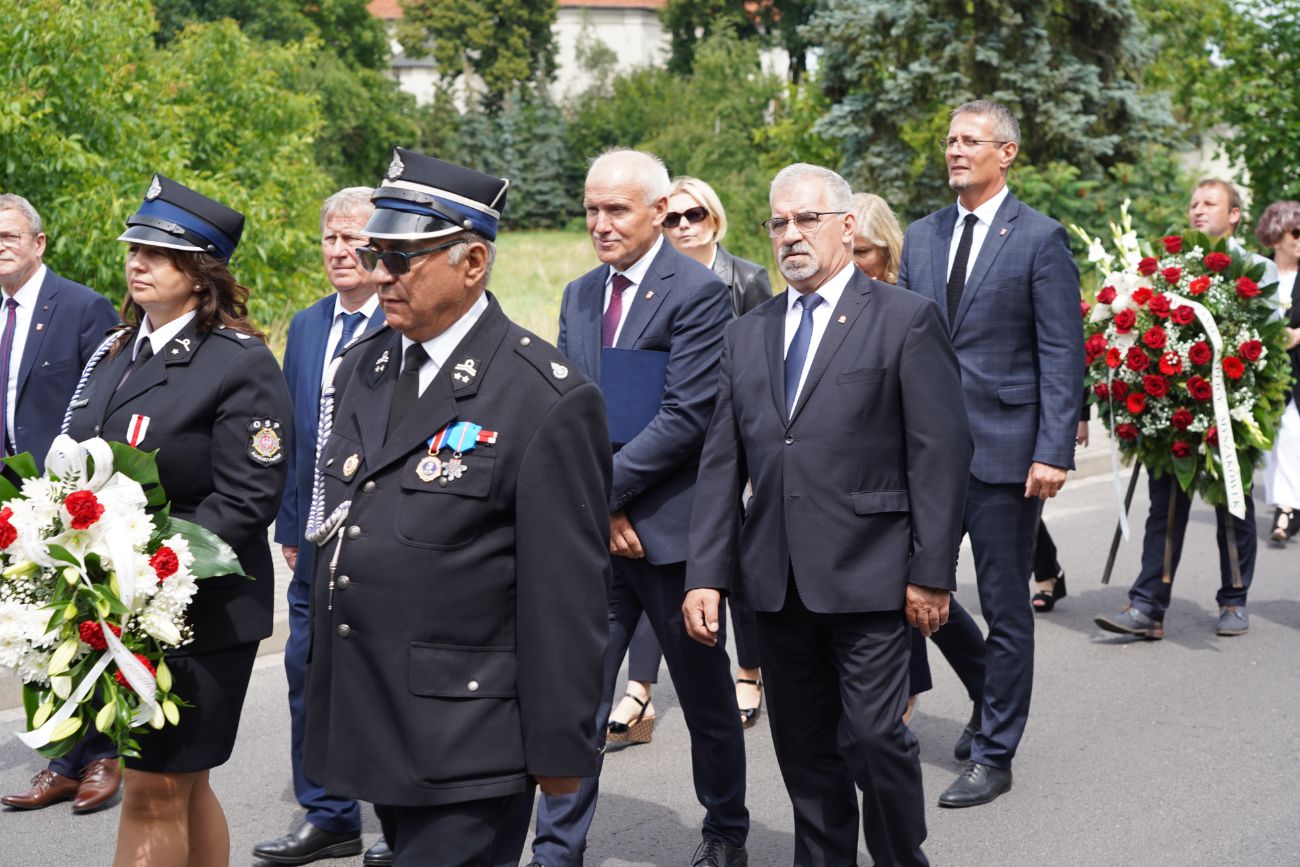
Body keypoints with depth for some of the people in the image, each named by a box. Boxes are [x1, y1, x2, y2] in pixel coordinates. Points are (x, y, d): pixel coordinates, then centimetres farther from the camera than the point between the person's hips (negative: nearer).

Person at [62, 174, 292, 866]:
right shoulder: (117, 354, 13)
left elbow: (246, 502, -16)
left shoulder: (241, 366, -11)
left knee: (156, 791, -3)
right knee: (180, 783, 16)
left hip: (199, 612, -7)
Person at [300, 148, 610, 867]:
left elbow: (566, 596, -13)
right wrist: (324, 689, 17)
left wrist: (560, 747, -11)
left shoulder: (547, 400, -14)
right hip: (366, 723, 7)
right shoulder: (362, 365, 10)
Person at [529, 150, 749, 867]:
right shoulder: (579, 296, 11)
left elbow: (686, 417, -17)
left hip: (671, 528, -5)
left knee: (706, 697, 12)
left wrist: (603, 489, -16)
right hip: (594, 531, 5)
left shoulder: (699, 292, -10)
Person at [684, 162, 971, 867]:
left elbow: (941, 452, -6)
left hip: (868, 576, -5)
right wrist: (705, 574, 3)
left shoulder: (905, 320, -1)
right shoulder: (747, 335, 14)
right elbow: (721, 464, 10)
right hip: (779, 583, 5)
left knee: (875, 736, -6)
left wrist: (932, 572, -10)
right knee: (804, 750, 10)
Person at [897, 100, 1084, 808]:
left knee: (1004, 604, 3)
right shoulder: (921, 237, 11)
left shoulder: (1040, 239, -5)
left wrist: (1054, 452, -15)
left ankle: (994, 754, 15)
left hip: (1003, 449, -5)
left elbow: (1063, 355, -8)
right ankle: (993, 686, 33)